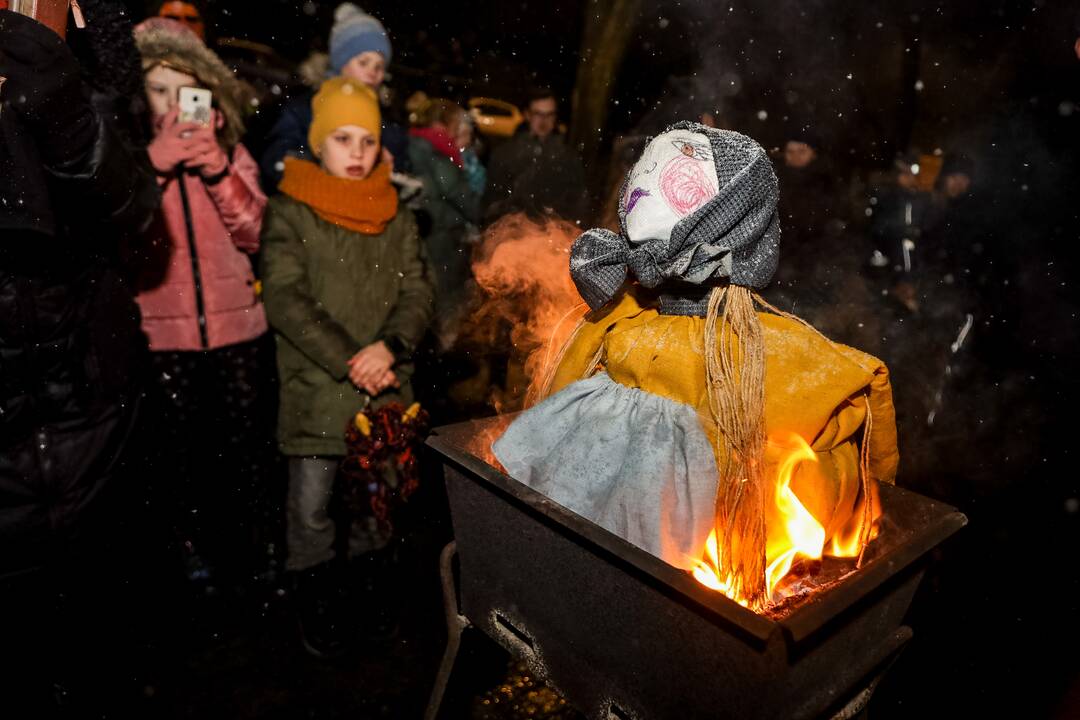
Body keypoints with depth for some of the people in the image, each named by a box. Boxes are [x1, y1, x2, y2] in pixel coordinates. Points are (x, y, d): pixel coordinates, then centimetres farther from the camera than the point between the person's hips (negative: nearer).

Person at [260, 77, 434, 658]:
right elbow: (285, 301, -10)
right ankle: (317, 601, 25)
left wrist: (388, 347, -15)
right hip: (316, 389, -3)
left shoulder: (395, 216, 9)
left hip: (387, 386, 3)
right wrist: (350, 361, -17)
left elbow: (418, 291, 3)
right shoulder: (289, 213, -2)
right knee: (311, 507, 3)